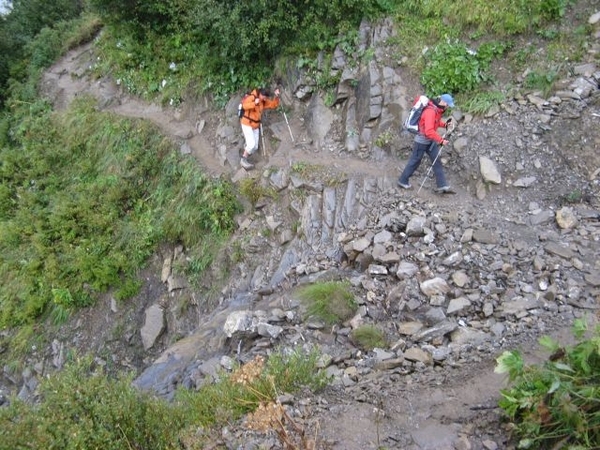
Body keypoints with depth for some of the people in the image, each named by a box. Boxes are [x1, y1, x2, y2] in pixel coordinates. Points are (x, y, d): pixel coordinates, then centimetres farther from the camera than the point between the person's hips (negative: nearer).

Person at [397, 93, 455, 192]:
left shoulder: (438, 109, 0)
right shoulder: (430, 111, -28)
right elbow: (429, 131, -33)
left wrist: (444, 124, 0)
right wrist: (441, 140, -28)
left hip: (430, 141, 9)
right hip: (422, 140, -9)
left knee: (437, 161, 6)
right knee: (415, 161, 5)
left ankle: (442, 185, 9)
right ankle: (402, 181, 22)